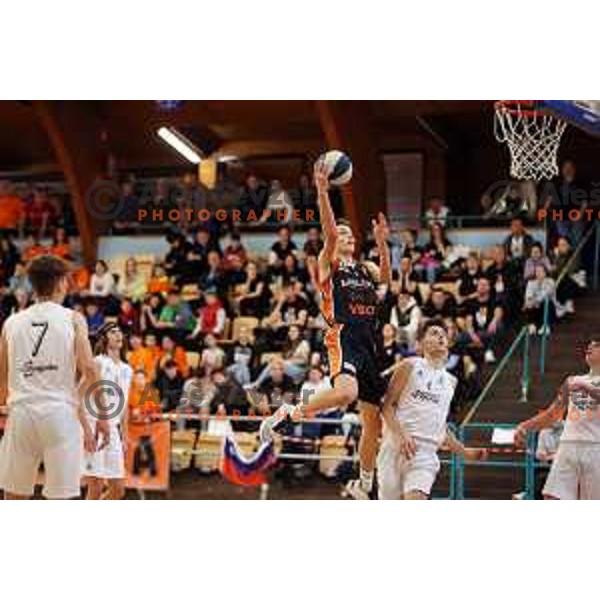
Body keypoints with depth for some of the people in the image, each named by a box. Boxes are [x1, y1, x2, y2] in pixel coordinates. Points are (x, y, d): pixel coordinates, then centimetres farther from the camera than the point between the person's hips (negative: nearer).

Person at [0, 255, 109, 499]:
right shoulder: (73, 319, 2)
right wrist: (102, 417, -2)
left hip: (21, 412, 3)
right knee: (60, 499, 0)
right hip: (60, 412, -3)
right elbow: (89, 370, -8)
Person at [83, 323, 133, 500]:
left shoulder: (127, 370, 15)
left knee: (118, 489, 7)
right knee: (95, 489, -7)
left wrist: (124, 437, 17)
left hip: (113, 431, 7)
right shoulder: (98, 363, -5)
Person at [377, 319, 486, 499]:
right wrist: (401, 435, -18)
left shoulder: (450, 381, 17)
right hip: (395, 446, -2)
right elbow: (387, 405, -2)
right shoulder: (410, 366, 2)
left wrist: (465, 452, 17)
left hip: (425, 453, 3)